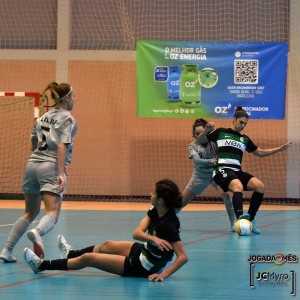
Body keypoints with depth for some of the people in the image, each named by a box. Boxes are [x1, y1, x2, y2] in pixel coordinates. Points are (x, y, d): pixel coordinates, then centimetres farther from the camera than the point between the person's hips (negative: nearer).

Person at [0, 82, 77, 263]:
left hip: (32, 164, 7)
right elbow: (62, 147, -14)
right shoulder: (68, 120, -2)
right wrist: (61, 173, -20)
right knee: (52, 213, -16)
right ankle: (37, 233, -49)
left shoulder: (43, 118, 18)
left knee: (30, 212, 16)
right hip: (51, 167, -7)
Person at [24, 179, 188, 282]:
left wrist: (163, 275, -43)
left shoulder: (168, 225, -32)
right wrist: (154, 238, -34)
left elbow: (183, 257, -35)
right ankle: (71, 254, 58)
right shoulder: (155, 211, -7)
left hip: (143, 267, -8)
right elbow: (137, 233, -16)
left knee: (87, 258, -1)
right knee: (107, 245, 30)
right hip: (145, 251, 8)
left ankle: (42, 265, 14)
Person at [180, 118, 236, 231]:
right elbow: (197, 161, -25)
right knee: (182, 202, 5)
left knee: (225, 194, -28)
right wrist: (210, 161, -45)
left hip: (215, 173, -2)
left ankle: (234, 224, -17)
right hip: (200, 175, 2)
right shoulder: (192, 146, -9)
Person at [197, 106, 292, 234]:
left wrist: (279, 149, 17)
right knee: (238, 187, -37)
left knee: (260, 186, -20)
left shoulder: (245, 139, 20)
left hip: (237, 171, 6)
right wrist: (206, 131, -10)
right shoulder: (221, 132, 9)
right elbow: (200, 140, 10)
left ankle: (250, 220, -12)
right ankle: (240, 218, -54)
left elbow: (261, 153, 26)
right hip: (222, 170, -6)